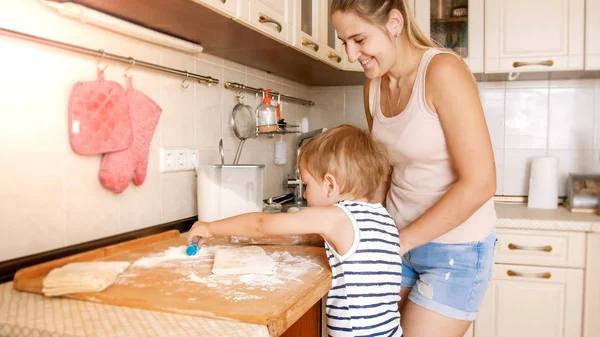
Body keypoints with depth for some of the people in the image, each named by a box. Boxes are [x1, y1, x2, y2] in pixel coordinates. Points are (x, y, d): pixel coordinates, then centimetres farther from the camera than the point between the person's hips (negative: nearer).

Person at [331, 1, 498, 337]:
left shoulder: (443, 71, -20)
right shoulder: (375, 86, 1)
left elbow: (479, 184, -22)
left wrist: (400, 242, -18)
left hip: (456, 249, -6)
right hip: (400, 241, 6)